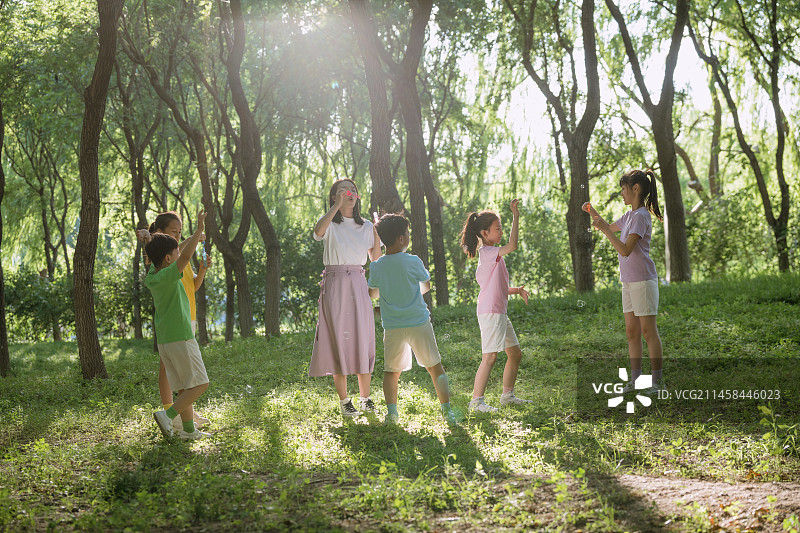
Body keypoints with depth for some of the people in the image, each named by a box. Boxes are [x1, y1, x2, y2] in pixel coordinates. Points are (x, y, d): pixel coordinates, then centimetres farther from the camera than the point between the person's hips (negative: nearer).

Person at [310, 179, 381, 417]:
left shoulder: (366, 226, 13)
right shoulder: (330, 223, 2)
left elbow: (376, 259, 11)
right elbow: (318, 231, -24)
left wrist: (376, 232, -2)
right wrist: (337, 205, -22)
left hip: (358, 284, 3)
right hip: (334, 283, -3)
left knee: (363, 340, 1)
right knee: (338, 339, -3)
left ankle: (365, 397, 10)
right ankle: (344, 400, 4)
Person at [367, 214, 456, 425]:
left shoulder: (376, 267, -1)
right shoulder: (413, 262, -9)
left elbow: (373, 293, 16)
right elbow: (426, 286, 9)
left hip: (392, 327, 2)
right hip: (419, 323, -2)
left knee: (391, 371, 12)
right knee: (435, 367, 9)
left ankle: (391, 411, -4)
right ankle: (447, 410, 4)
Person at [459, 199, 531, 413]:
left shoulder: (490, 255, 18)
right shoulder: (487, 252, -12)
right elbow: (512, 245, -27)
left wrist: (516, 290, 9)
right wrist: (516, 217, -21)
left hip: (500, 311, 10)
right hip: (490, 312, -10)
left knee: (515, 353, 16)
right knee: (490, 356, -13)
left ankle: (507, 395, 26)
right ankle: (476, 401, -12)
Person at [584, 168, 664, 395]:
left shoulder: (641, 216, -15)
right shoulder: (629, 215, 13)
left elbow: (625, 250, -22)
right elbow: (610, 229, 31)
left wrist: (604, 228, -20)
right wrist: (593, 213, 17)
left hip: (642, 280, -9)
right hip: (628, 281, 9)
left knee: (648, 331, -5)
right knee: (631, 331, 9)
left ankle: (657, 382, -1)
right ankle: (635, 379, 14)